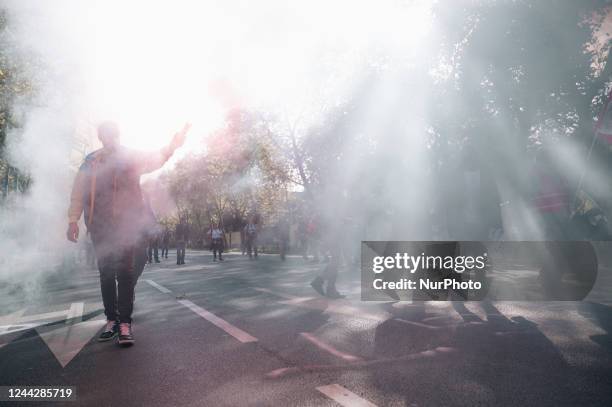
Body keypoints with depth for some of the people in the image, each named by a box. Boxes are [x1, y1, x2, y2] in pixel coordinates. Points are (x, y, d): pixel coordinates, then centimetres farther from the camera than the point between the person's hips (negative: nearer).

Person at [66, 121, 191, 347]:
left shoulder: (132, 157, 10)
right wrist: (73, 220, 2)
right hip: (99, 226, 3)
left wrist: (173, 144, -23)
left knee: (125, 272, -7)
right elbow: (78, 192, 11)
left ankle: (125, 322, -3)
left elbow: (156, 159, -5)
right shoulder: (91, 161, 14)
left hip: (127, 224, -2)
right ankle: (112, 320, 17)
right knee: (106, 273, 7)